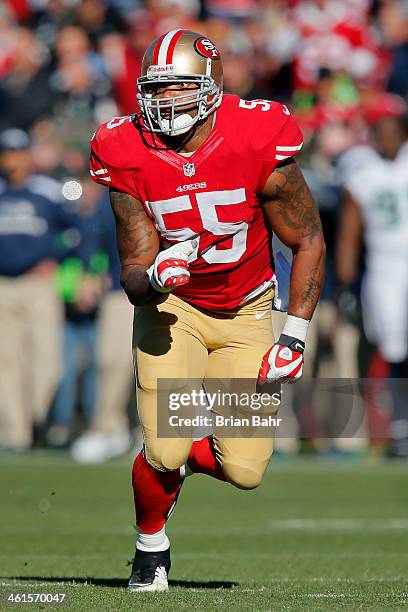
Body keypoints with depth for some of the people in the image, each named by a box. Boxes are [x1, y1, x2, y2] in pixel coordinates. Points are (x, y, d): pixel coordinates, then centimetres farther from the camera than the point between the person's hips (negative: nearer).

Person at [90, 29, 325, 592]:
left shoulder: (258, 146, -20)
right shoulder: (130, 156, -15)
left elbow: (308, 242, -7)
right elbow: (133, 272, -10)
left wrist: (295, 336, -11)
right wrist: (153, 276, -35)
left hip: (246, 313, 0)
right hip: (171, 309, 0)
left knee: (244, 471, -9)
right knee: (163, 450, -17)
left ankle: (183, 456, 29)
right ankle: (151, 547, 15)